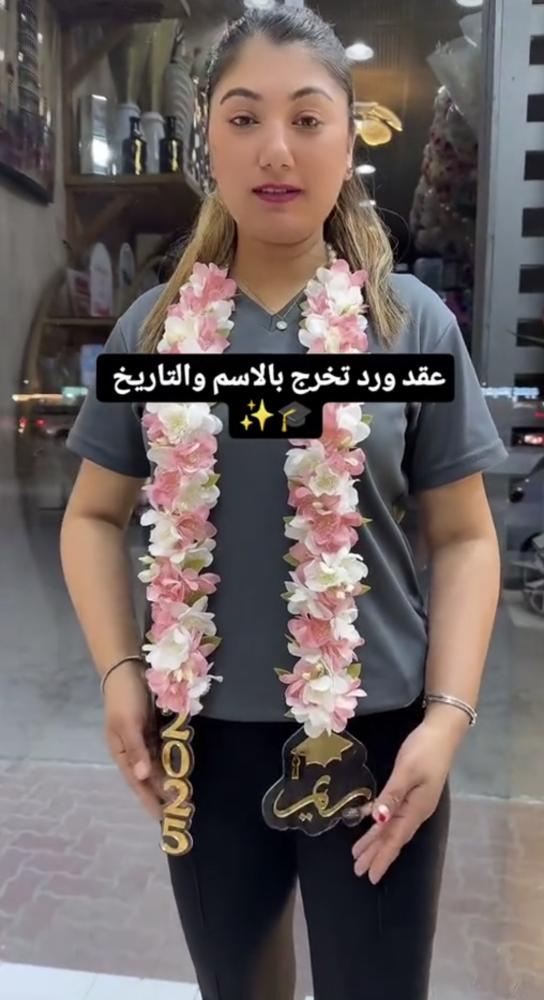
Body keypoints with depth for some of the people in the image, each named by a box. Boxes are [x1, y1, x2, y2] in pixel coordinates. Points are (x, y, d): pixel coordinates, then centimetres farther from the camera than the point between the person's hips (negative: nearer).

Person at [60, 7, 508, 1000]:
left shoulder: (412, 320, -4)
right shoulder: (156, 326, 0)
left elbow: (462, 536, -3)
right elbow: (93, 516, 5)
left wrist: (449, 715, -12)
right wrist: (119, 672, -7)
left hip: (375, 733, -1)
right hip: (205, 735, 2)